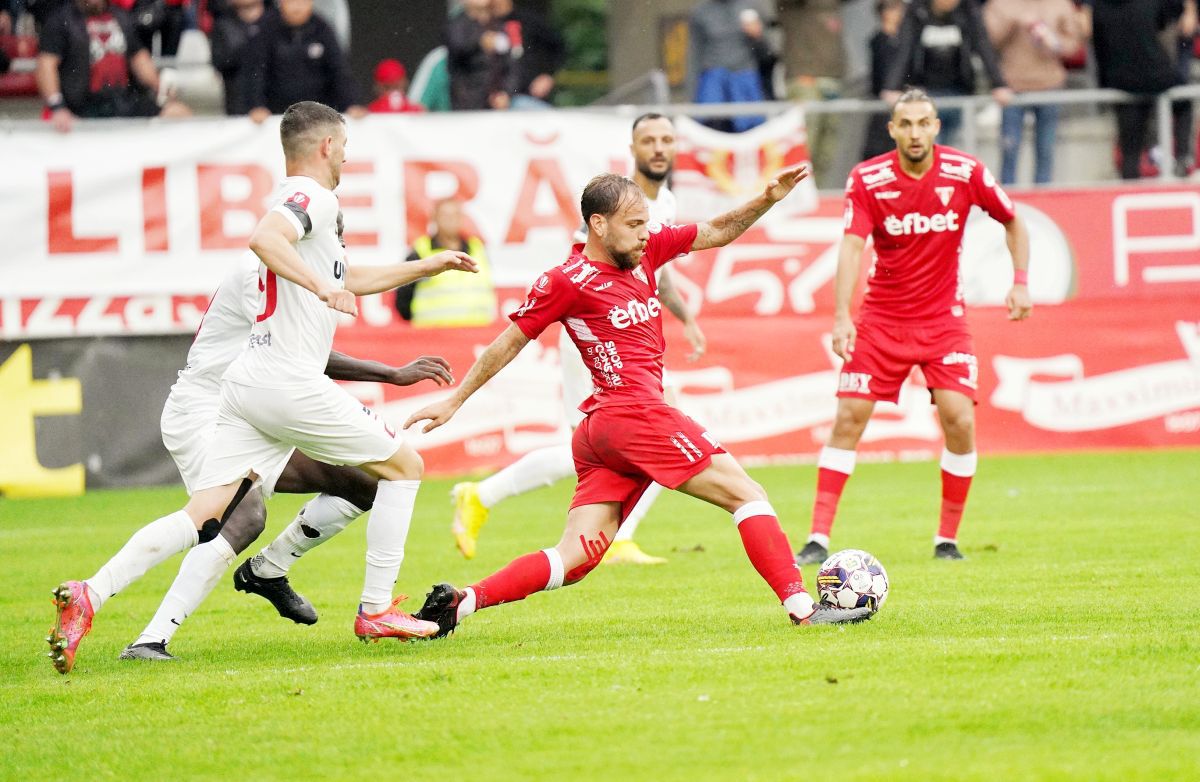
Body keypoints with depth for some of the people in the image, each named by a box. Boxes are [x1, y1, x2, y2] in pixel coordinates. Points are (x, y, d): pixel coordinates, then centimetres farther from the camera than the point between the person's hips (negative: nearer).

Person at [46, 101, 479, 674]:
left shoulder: (297, 202, 25)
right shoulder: (313, 197, -5)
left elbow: (350, 281, 39)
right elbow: (263, 239, -27)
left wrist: (431, 265, 43)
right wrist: (322, 287, -28)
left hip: (245, 386, 9)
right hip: (287, 380, -9)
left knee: (203, 516, -2)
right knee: (403, 464, 8)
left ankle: (89, 596, -18)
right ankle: (376, 610, 8)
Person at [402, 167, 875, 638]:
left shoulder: (646, 249, 14)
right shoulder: (567, 281, -6)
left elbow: (717, 233, 23)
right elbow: (510, 342, 3)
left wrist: (767, 200, 7)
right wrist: (455, 400, 10)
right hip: (636, 417, -9)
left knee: (574, 562, 2)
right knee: (747, 494, -5)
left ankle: (462, 601, -4)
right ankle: (801, 607, -8)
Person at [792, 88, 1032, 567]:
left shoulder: (966, 172, -8)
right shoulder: (867, 179, -11)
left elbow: (1013, 223, 8)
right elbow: (851, 246, -20)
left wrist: (1020, 281, -4)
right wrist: (841, 317, -32)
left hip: (943, 318, 0)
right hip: (881, 319, 0)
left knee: (959, 420, -13)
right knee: (848, 418, -8)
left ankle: (948, 540, 3)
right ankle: (819, 538, -5)